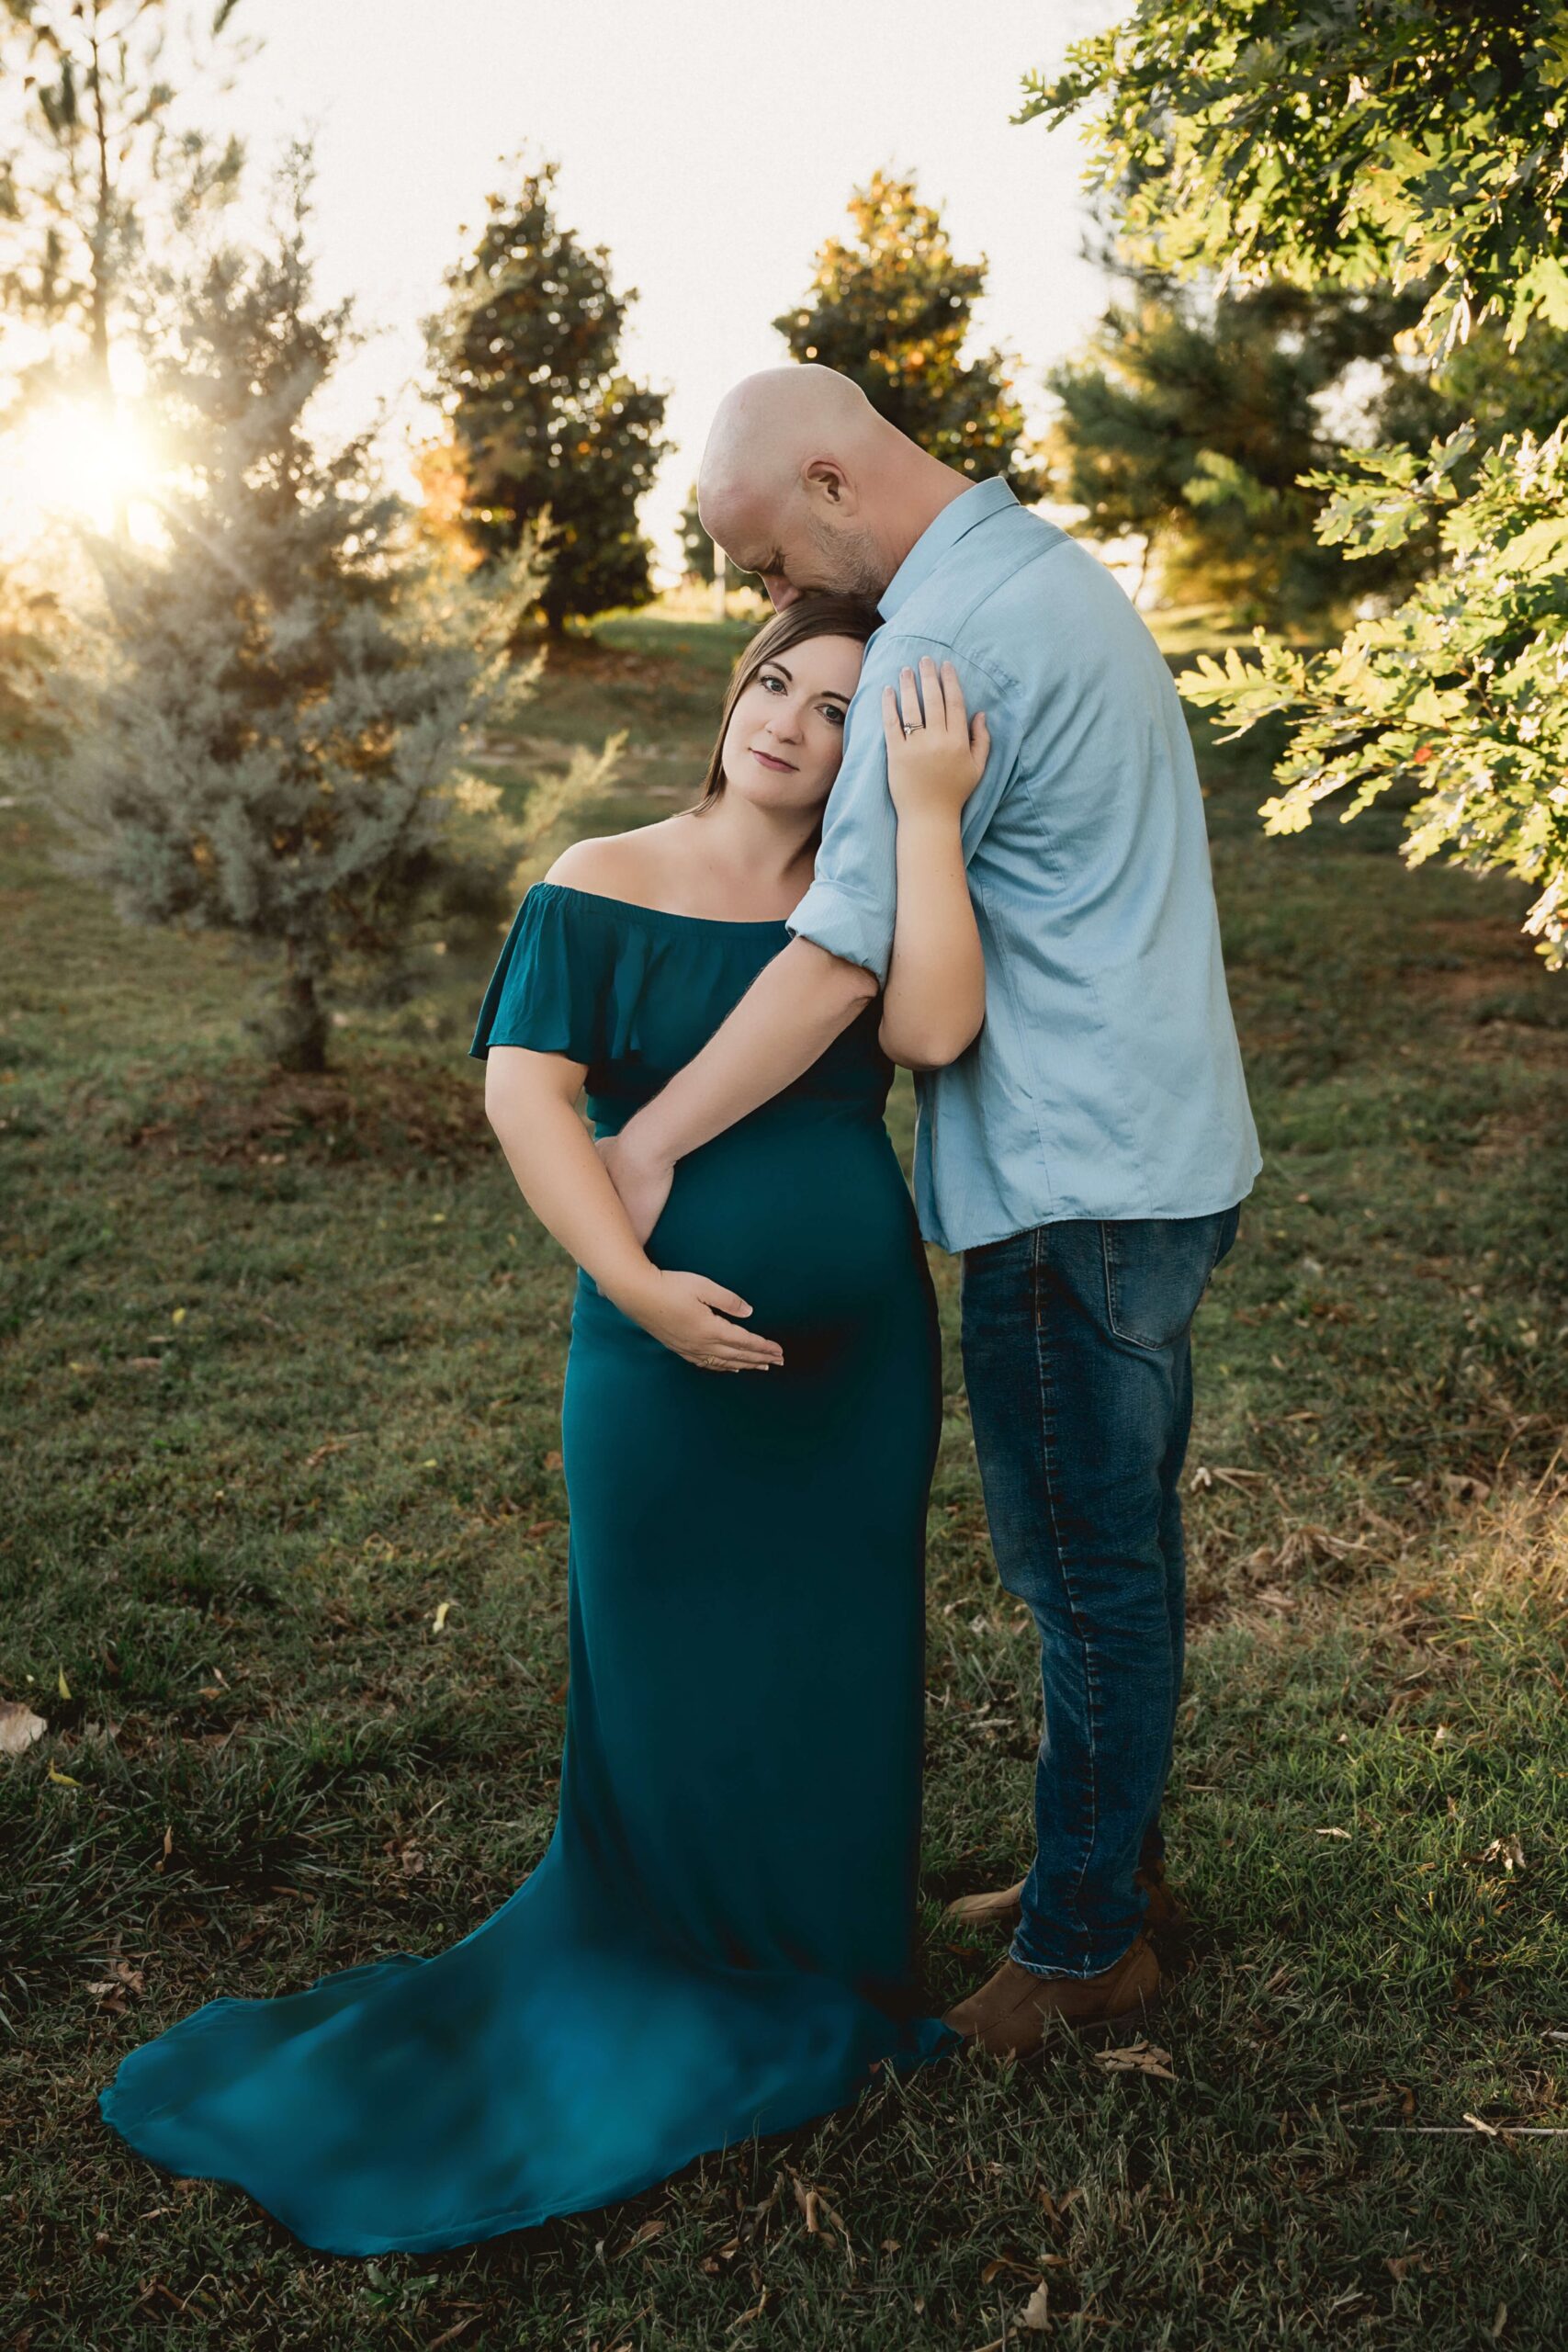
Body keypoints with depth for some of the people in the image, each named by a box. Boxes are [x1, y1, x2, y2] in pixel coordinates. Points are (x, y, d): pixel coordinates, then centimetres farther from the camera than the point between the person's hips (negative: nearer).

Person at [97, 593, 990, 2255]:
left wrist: (932, 812, -17)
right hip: (671, 1354, -2)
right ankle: (669, 1976, 33)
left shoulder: (867, 905, 3)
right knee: (663, 1652, 9)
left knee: (835, 1651, 13)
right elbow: (524, 1090, -12)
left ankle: (832, 1975, 36)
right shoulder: (602, 887, -4)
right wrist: (638, 1284, -19)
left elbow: (936, 1029, -17)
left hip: (859, 1356, 3)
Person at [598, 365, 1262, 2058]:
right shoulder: (1052, 568, 14)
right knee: (1122, 1539, 19)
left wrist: (649, 1144, -14)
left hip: (1076, 1185, -10)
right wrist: (808, 656, 9)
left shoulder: (945, 640, -18)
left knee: (1085, 1567, 3)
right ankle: (1116, 1854, 35)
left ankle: (1082, 1942, 19)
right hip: (1162, 1153, 10)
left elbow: (844, 960, -20)